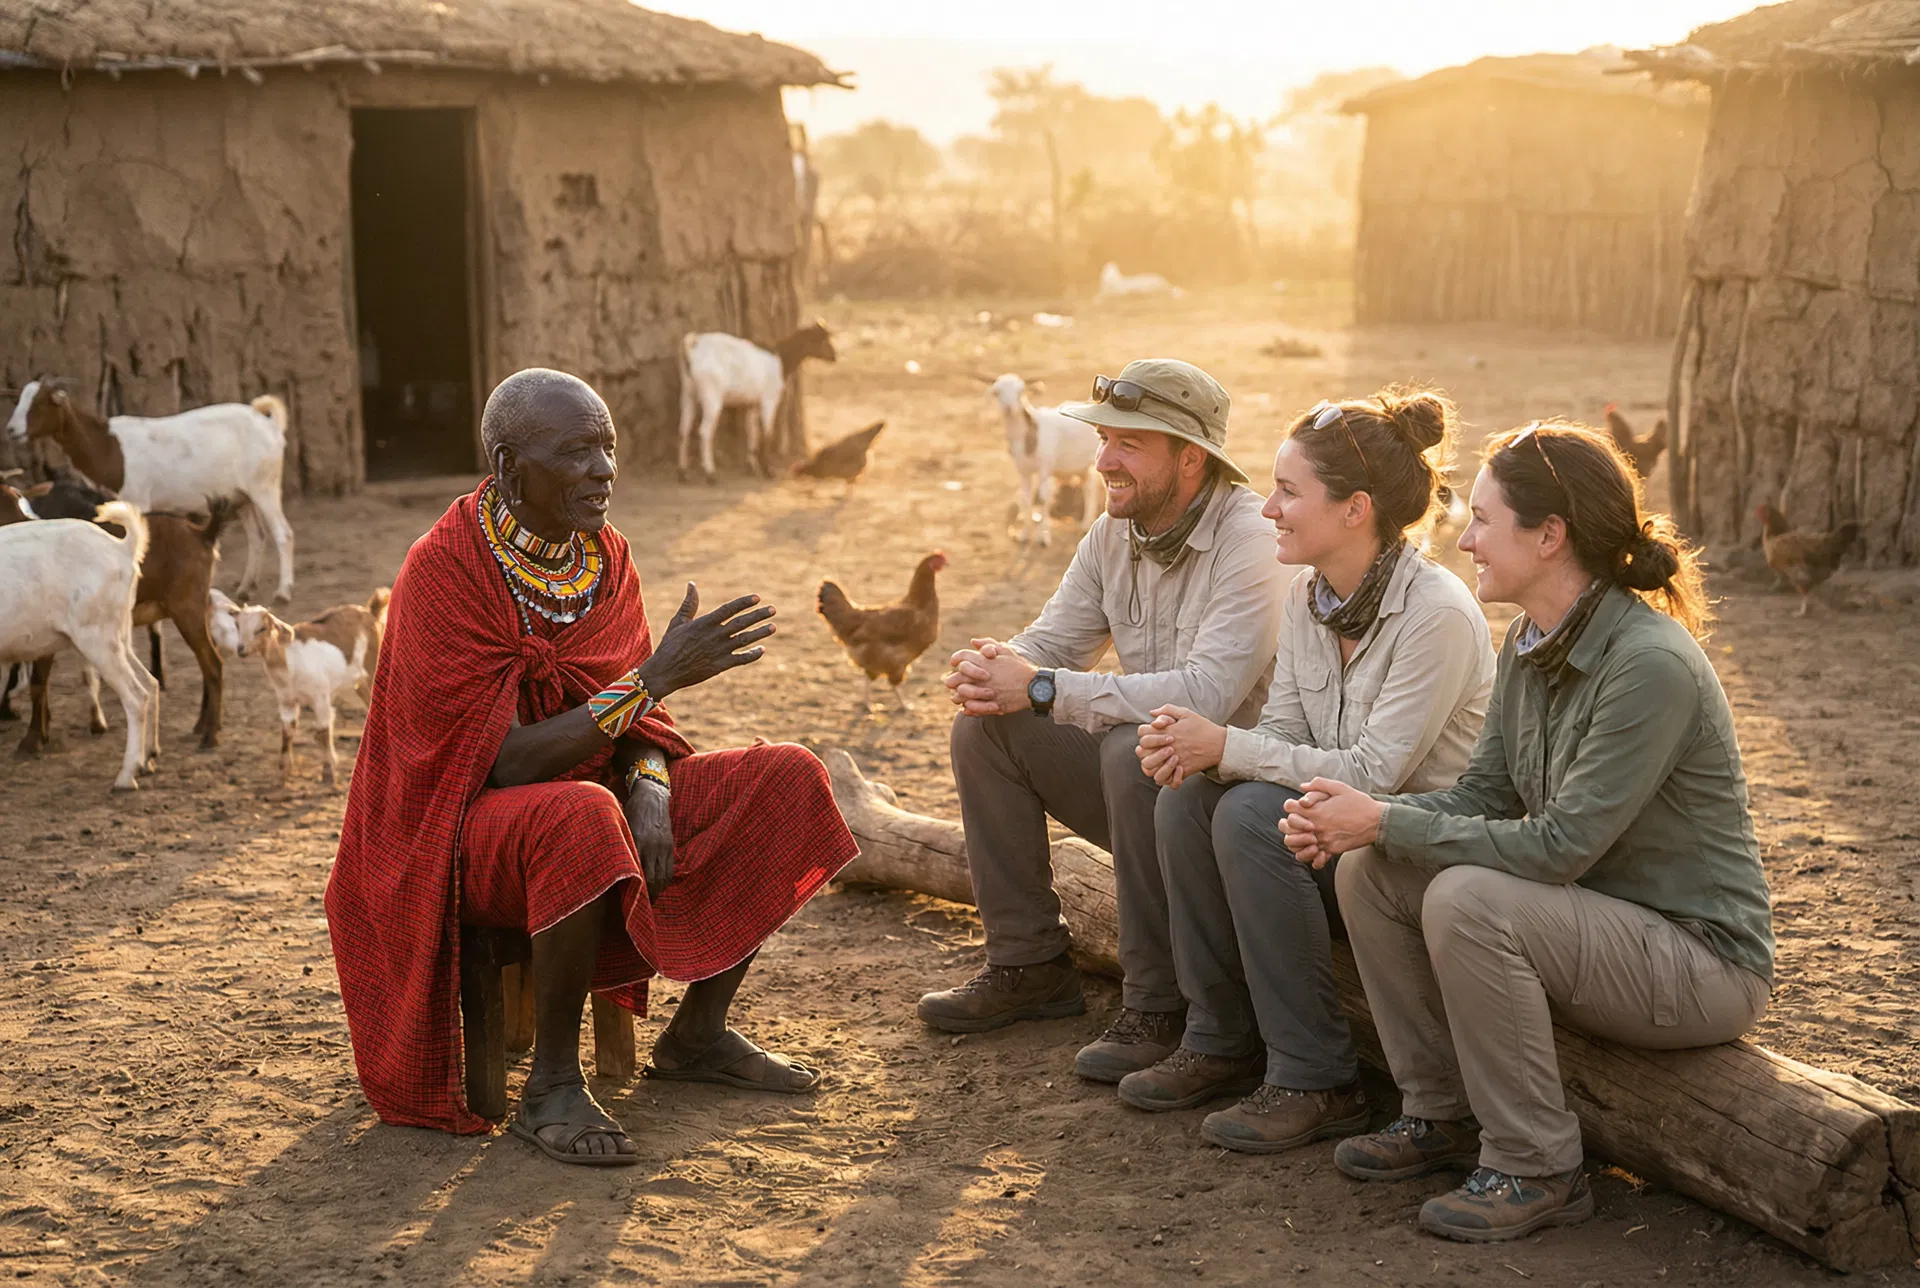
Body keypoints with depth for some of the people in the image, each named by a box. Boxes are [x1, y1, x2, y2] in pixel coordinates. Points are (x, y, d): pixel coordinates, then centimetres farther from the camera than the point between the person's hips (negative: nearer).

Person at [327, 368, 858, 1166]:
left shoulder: (603, 555, 1)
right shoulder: (444, 574, -21)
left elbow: (636, 724, 5)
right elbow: (506, 761, -26)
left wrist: (649, 792, -19)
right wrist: (659, 675, -30)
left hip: (586, 795, 8)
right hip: (466, 834, -7)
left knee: (788, 783, -3)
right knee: (580, 818, -40)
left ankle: (697, 1036, 8)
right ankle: (552, 1087, -22)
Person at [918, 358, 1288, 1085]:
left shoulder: (1252, 542, -22)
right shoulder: (1115, 532, 3)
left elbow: (1206, 695, -33)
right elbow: (1052, 643, 7)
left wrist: (1043, 690, -32)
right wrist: (995, 667, -19)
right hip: (1147, 787, 8)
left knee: (1136, 748, -35)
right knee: (984, 728, -6)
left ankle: (1157, 1008, -23)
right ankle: (1030, 965, 3)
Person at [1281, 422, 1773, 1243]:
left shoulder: (1652, 664, -25)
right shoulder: (1530, 644, 2)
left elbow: (1559, 845, -27)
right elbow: (1480, 797, 6)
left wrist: (1386, 822, -23)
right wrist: (1354, 825, -11)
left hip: (1702, 960, -8)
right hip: (1598, 920, 9)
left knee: (1467, 899, -30)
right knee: (1369, 873, -4)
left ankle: (1536, 1171, -13)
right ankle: (1442, 1116, 10)